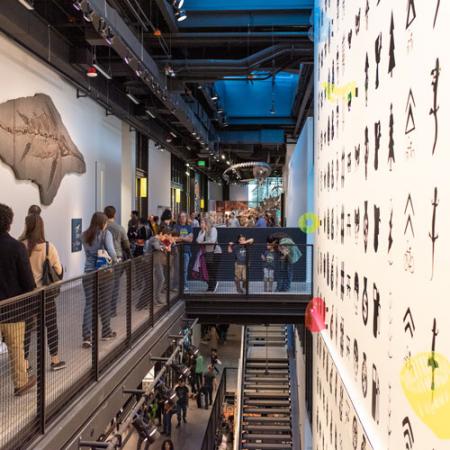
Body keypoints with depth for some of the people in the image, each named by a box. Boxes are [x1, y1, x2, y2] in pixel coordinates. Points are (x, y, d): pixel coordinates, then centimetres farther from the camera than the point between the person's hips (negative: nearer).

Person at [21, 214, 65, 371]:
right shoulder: (48, 247, -12)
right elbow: (58, 270, -7)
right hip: (45, 292, -1)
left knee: (26, 327, 11)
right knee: (51, 325, 12)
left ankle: (24, 362, 18)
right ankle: (55, 359, 21)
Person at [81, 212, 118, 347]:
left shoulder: (85, 235, 6)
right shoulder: (105, 234, -7)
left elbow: (88, 252, 4)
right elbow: (111, 251, -19)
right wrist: (115, 261, -4)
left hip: (88, 272, 3)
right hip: (103, 272, -3)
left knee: (89, 304, 3)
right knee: (105, 303, 12)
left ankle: (86, 337, -6)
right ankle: (106, 332, 26)